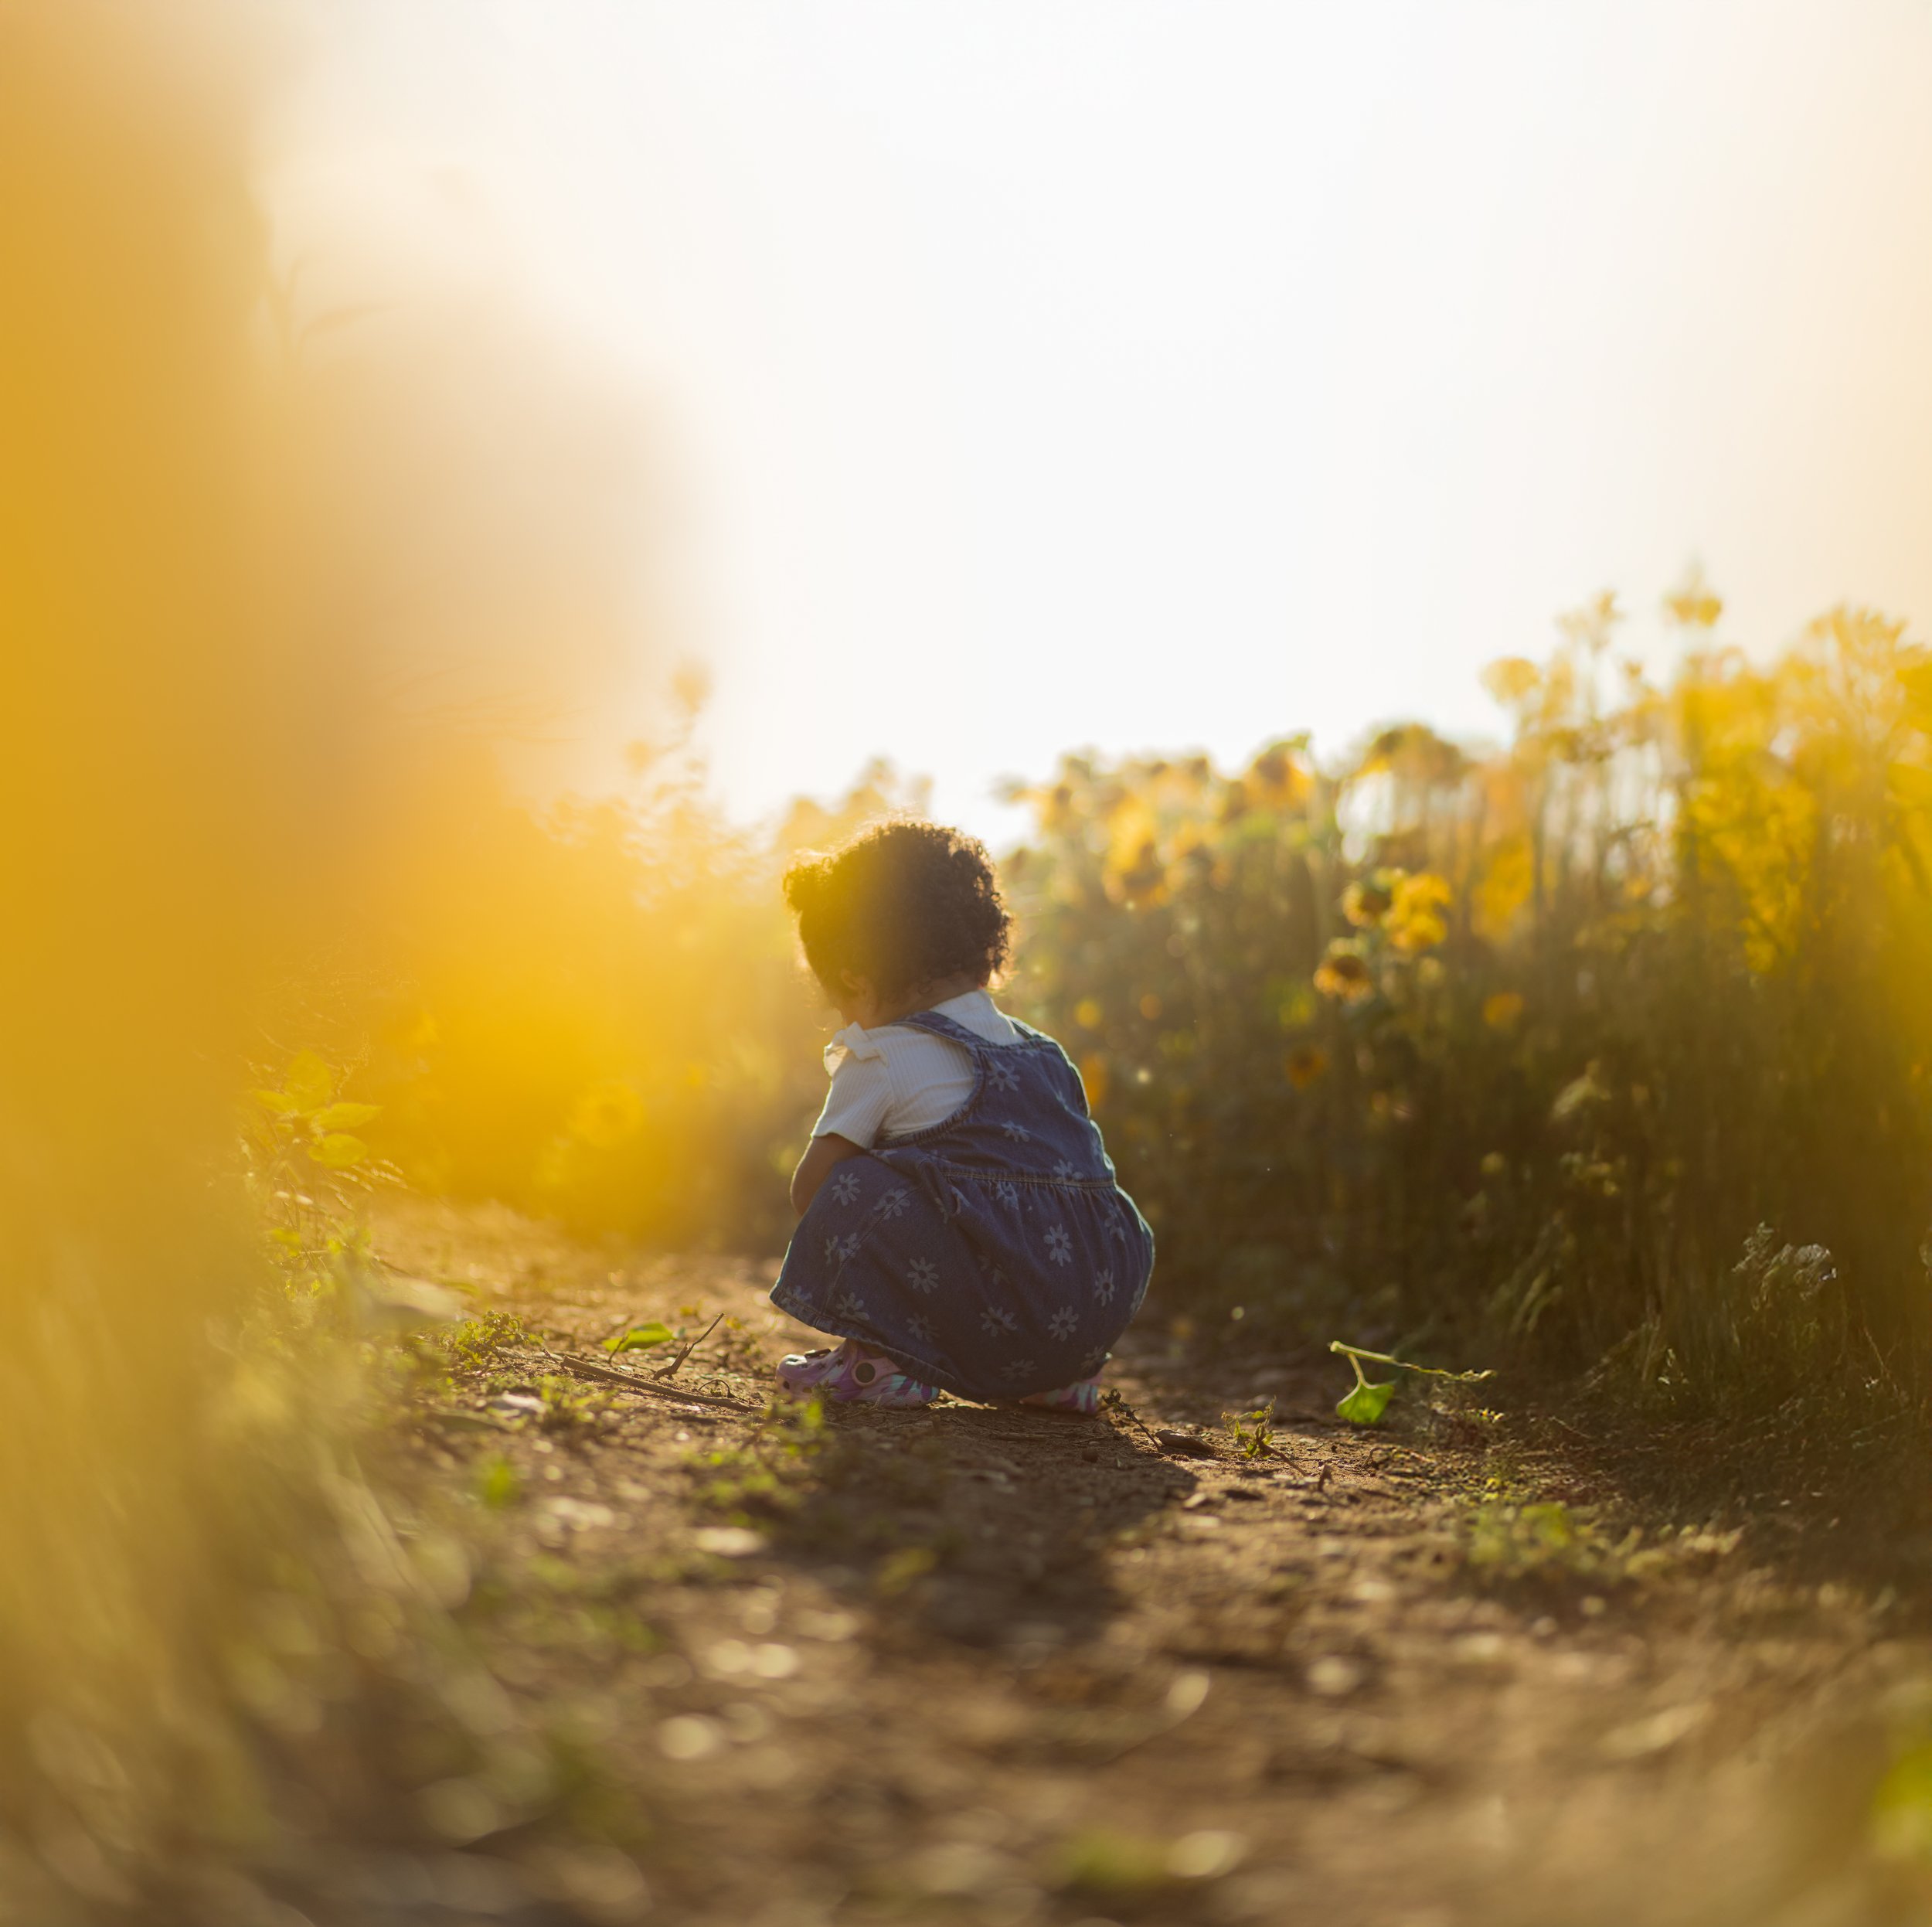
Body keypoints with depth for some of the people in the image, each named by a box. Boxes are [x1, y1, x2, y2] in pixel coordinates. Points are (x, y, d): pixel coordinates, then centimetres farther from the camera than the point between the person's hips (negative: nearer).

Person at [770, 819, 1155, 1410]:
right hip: (1105, 1309, 7)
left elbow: (809, 1189, 8)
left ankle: (885, 1359, 1)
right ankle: (1063, 1376, 22)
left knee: (854, 1191, -1)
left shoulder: (882, 1059, 2)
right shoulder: (1041, 1051, 22)